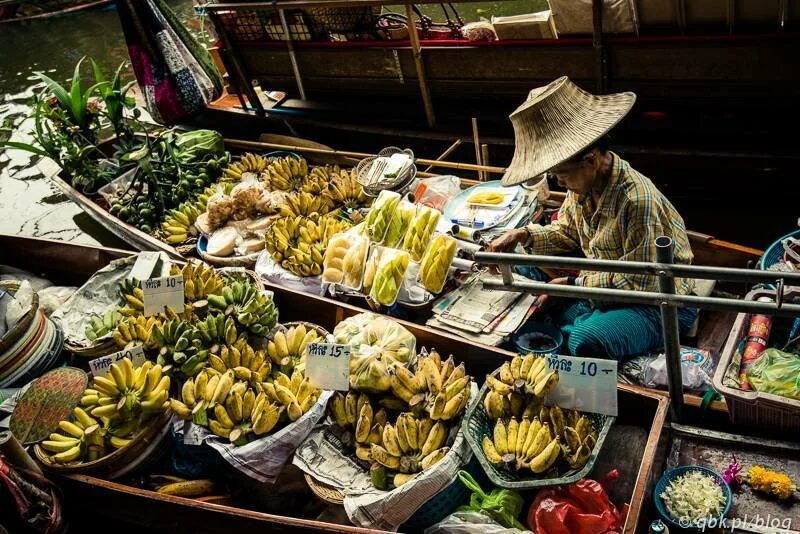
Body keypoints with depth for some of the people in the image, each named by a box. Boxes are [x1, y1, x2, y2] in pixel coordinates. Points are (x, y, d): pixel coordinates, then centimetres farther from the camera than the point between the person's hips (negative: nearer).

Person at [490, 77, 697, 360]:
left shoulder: (638, 199, -30)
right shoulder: (583, 184, -5)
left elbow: (639, 284, -24)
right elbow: (567, 231, 14)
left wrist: (573, 283, -18)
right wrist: (524, 236, -4)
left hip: (656, 304, -8)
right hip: (606, 281, 9)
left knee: (584, 342, -35)